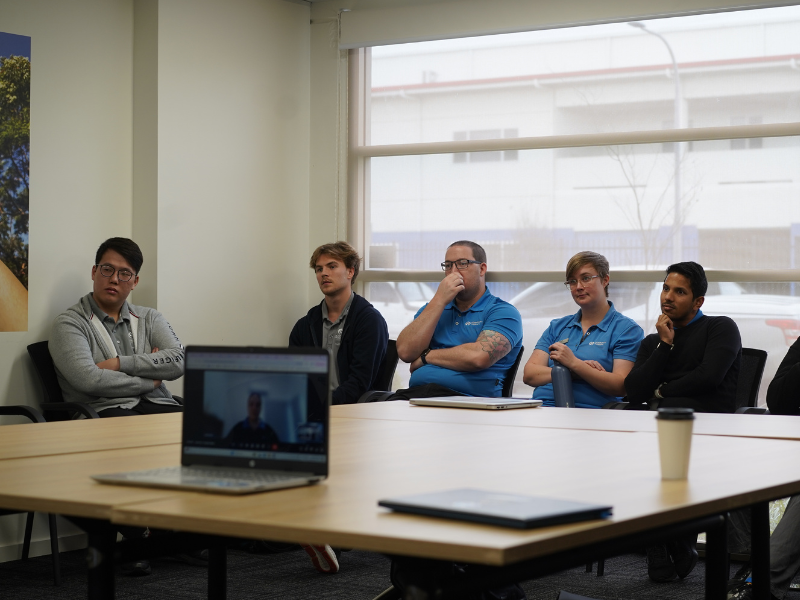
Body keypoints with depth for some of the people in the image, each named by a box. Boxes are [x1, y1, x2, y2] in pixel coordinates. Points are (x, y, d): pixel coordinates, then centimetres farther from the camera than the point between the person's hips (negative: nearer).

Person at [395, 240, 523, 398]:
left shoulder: (503, 312, 6)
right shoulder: (433, 308, 24)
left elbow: (479, 357, -13)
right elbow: (405, 352, 6)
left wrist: (426, 356, 2)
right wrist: (439, 300, 3)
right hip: (416, 393, 5)